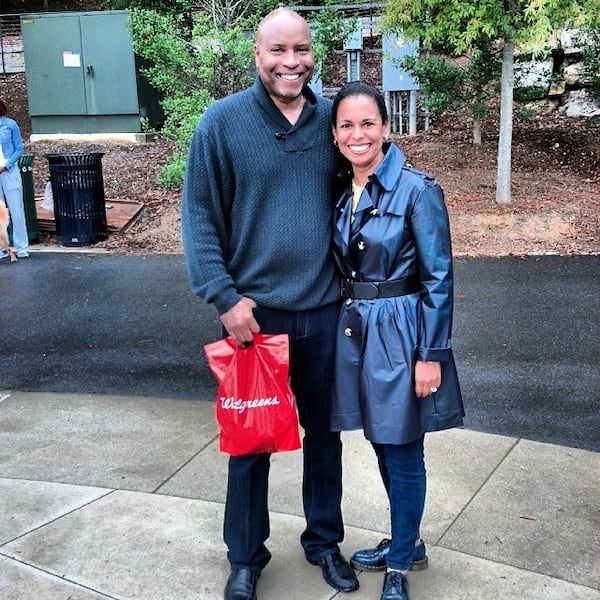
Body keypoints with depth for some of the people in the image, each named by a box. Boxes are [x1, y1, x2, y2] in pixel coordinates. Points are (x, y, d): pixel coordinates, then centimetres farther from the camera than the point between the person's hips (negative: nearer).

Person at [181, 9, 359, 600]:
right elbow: (199, 217, -7)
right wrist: (225, 297, -13)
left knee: (324, 432, 16)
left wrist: (350, 282, 6)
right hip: (254, 311, -3)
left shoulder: (331, 119, 2)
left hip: (323, 309, 3)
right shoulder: (222, 121, -7)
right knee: (249, 440, 10)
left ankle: (324, 540, 37)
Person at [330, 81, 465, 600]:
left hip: (400, 333, -6)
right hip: (354, 331, 6)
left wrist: (431, 355, -14)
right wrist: (347, 321, 11)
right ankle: (407, 541, 38)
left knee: (401, 451, 5)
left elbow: (438, 278, -12)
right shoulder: (340, 191, 5)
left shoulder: (417, 189, -13)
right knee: (382, 444, 18)